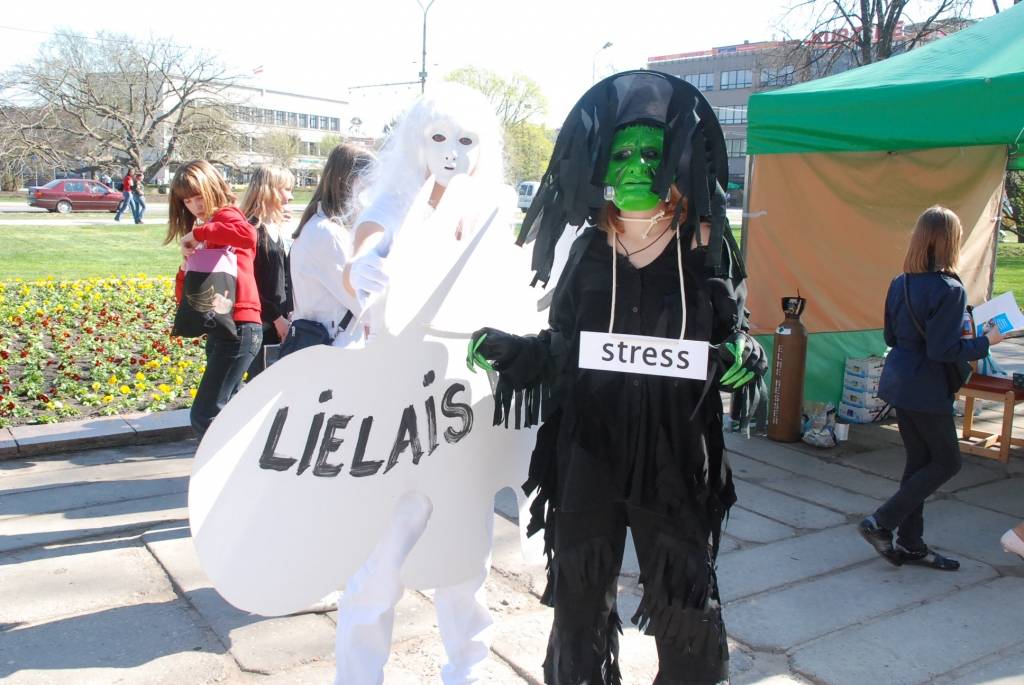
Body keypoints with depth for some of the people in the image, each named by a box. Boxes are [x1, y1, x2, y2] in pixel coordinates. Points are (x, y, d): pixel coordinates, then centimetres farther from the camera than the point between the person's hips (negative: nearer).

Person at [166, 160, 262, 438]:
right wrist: (189, 261, -2)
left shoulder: (226, 215, -3)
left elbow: (248, 235, -30)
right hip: (221, 328, 10)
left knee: (204, 415, -13)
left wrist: (198, 232, -20)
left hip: (239, 328, -10)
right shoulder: (210, 229, 21)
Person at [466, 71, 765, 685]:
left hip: (676, 455, -1)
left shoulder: (706, 245, -1)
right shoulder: (588, 249, 2)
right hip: (589, 450, 2)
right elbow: (561, 349, 8)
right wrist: (510, 349, -9)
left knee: (686, 610, 7)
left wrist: (744, 359, -15)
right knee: (579, 601, 12)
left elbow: (735, 332, 6)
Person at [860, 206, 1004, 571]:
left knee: (919, 461, 15)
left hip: (899, 383, 8)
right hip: (926, 390, -8)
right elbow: (943, 350, -21)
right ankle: (881, 523, 5)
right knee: (946, 462, 8)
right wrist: (986, 342, -8)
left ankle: (911, 544, 22)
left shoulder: (900, 283, 4)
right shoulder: (950, 290, -19)